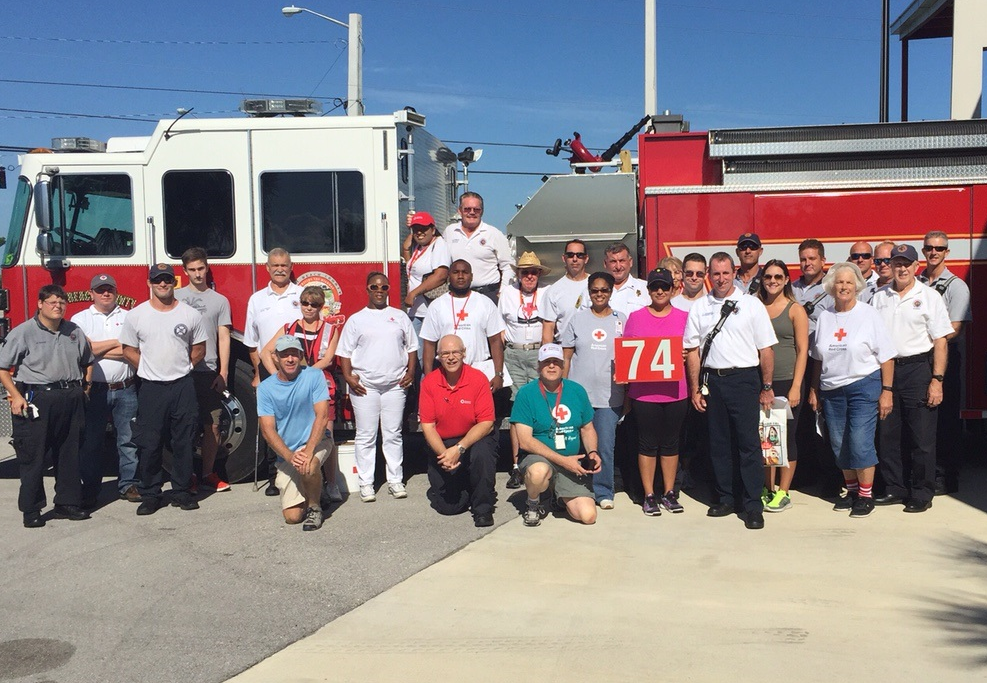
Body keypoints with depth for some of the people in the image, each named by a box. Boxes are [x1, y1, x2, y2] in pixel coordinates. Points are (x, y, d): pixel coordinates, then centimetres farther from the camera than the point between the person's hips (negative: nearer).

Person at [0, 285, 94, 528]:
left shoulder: (74, 331, 11)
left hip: (71, 400, 5)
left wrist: (83, 387, 12)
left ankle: (67, 503, 21)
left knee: (70, 455, 10)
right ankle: (31, 510, 8)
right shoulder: (23, 332, -4)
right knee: (32, 456, -1)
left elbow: (87, 362, 24)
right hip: (36, 400, -5)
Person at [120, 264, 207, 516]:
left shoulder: (190, 314, 3)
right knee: (149, 445, 2)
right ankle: (149, 495, 14)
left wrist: (180, 368, 4)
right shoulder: (136, 315, 2)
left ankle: (182, 492, 17)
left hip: (183, 386, 0)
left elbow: (198, 349, 11)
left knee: (183, 443, 5)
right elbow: (129, 350, 7)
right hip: (151, 388, 0)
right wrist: (152, 369, 2)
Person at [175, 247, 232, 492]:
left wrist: (223, 373, -1)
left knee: (212, 425, 1)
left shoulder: (220, 301, 9)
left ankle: (208, 474, 13)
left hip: (209, 372, 1)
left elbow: (224, 339, 6)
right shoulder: (175, 297, 9)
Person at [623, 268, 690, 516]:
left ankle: (669, 493, 21)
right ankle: (649, 495, 13)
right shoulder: (636, 317, 5)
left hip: (675, 391, 1)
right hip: (643, 391, -1)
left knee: (671, 442, 10)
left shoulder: (683, 317, 7)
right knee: (648, 443, 4)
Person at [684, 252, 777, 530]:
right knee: (718, 443, 9)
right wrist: (695, 388, 4)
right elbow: (692, 350, 8)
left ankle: (753, 505, 3)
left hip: (744, 378, -3)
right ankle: (725, 499, 21)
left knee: (749, 443, -4)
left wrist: (767, 387, -1)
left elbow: (766, 348, 1)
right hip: (711, 379, 3)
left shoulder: (751, 304, 1)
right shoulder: (699, 307, 8)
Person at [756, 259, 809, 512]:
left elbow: (802, 350, -4)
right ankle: (768, 489, 18)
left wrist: (796, 387, -12)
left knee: (786, 436, 2)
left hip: (787, 382, -3)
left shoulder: (795, 310, 0)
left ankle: (783, 492, 10)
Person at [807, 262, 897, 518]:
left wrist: (886, 391, -9)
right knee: (839, 444, 8)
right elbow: (818, 358, 15)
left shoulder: (869, 315, -4)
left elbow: (886, 356, -4)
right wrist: (814, 389, 12)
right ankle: (851, 489, 24)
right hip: (831, 390, 4)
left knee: (860, 442, -8)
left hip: (864, 386, -4)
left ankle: (866, 494, 7)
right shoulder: (824, 316, 8)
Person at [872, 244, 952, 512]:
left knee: (921, 437, 0)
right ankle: (895, 488, 20)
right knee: (889, 434, 8)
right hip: (885, 369, 4)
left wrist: (937, 380, -11)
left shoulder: (929, 296, 0)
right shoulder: (880, 297, 10)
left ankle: (922, 494, 9)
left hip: (918, 368, -4)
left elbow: (940, 341, -4)